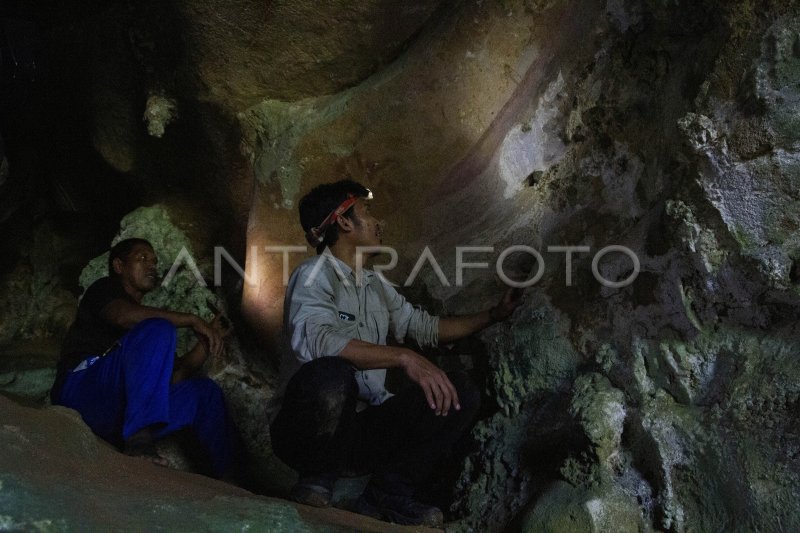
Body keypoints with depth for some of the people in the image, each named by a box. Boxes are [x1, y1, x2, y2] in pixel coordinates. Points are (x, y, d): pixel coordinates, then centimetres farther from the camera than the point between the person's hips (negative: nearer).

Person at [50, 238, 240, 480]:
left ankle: (227, 479, -7)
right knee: (158, 329, -24)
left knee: (205, 390, -1)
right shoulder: (104, 289, 10)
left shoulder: (145, 325, 28)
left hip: (115, 416, 7)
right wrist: (193, 320, -15)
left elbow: (172, 377, 18)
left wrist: (206, 343, 6)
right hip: (81, 391, -7)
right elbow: (124, 316, -16)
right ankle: (139, 441, -37)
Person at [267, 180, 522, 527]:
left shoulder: (376, 286, 15)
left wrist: (495, 314, 25)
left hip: (363, 430, 7)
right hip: (307, 429, -7)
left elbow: (427, 327, 26)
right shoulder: (314, 275, -10)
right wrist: (403, 357, -36)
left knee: (460, 394, -8)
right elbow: (314, 339, -31)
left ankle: (386, 496, -6)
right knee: (331, 375, -40)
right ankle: (318, 479, -11)